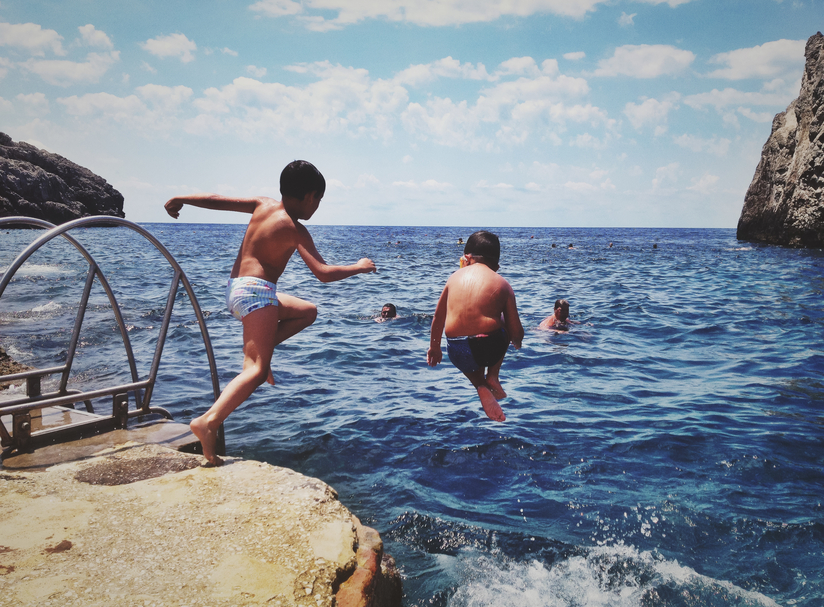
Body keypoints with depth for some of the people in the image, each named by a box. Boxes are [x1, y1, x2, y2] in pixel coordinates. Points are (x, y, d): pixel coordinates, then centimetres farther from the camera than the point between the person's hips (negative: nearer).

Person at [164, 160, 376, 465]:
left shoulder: (263, 204, 8)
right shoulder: (295, 228, -11)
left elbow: (218, 200, 7)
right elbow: (323, 273, -18)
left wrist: (181, 198, 20)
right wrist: (358, 267, -3)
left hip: (236, 288, 9)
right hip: (256, 291, -9)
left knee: (307, 311, 24)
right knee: (257, 370, -15)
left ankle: (258, 350, 11)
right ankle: (209, 421, -31)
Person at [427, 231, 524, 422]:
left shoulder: (455, 277, 9)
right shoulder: (502, 284, 2)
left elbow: (438, 318, 17)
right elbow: (516, 332, 3)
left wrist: (434, 347, 33)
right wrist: (516, 342, 28)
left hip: (457, 353, 1)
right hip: (490, 347, -1)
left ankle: (480, 386, 9)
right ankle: (492, 377, 22)